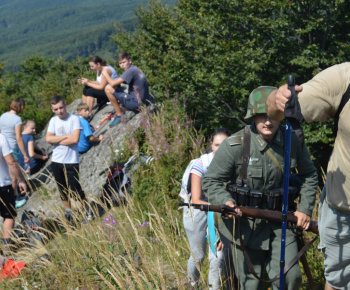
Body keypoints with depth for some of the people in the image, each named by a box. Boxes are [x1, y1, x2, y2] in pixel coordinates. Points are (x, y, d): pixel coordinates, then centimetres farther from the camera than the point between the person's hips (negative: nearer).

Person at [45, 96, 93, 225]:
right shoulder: (53, 121, 4)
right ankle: (68, 213, 29)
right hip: (56, 161, 5)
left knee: (75, 190, -2)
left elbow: (75, 139, -21)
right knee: (63, 190, 14)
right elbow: (48, 138, -8)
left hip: (71, 162, -5)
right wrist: (66, 136, -14)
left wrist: (56, 140, -11)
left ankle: (88, 211, 18)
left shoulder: (74, 119, -10)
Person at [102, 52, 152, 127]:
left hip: (136, 103, -11)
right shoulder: (136, 69, 14)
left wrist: (106, 74, -1)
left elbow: (113, 83, -21)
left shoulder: (131, 70, -15)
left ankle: (119, 115, -4)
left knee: (108, 88, -12)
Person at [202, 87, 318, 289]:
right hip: (245, 223, -2)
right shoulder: (235, 145, -17)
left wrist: (305, 209, 2)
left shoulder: (292, 140, -5)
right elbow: (211, 181, -9)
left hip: (281, 219, 3)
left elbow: (309, 174, 10)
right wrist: (226, 202, -27)